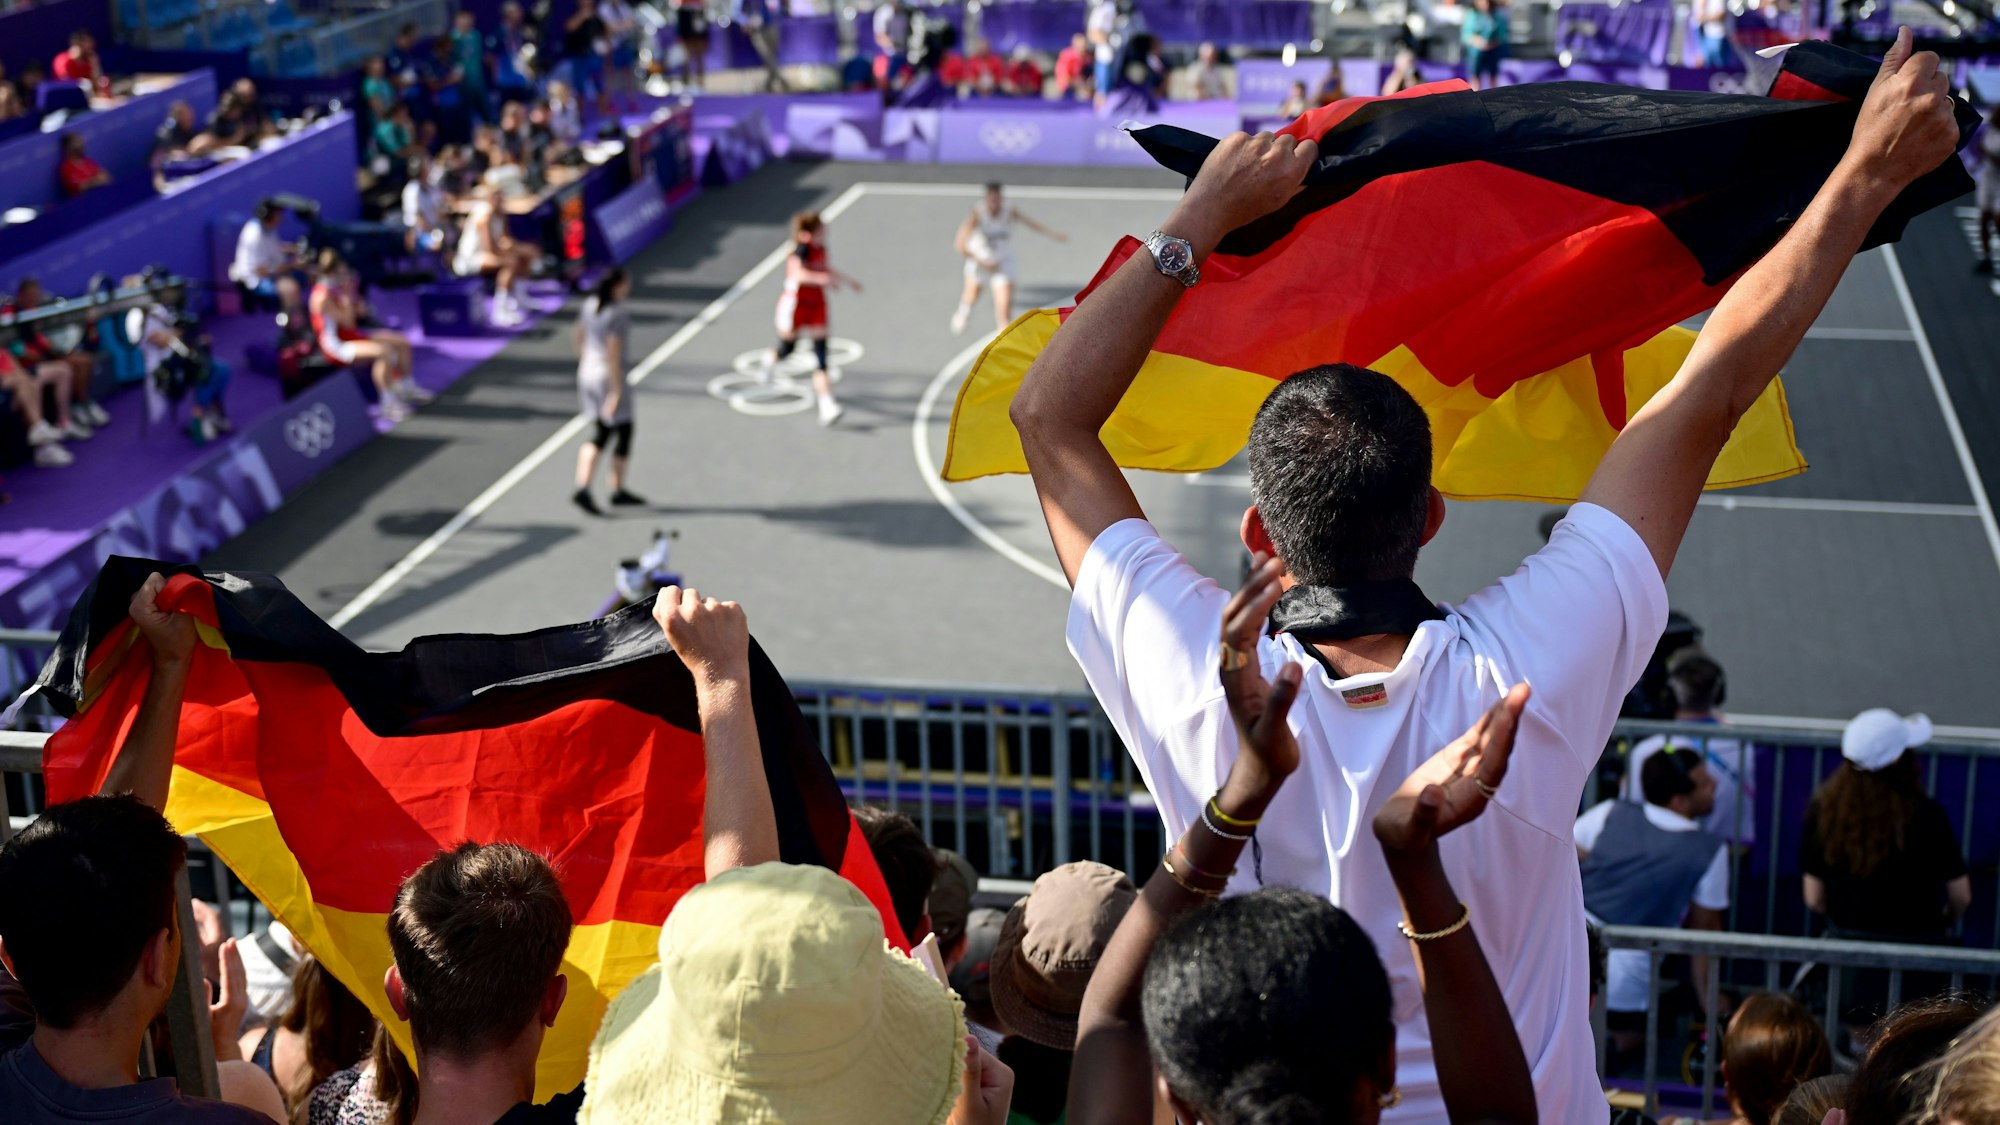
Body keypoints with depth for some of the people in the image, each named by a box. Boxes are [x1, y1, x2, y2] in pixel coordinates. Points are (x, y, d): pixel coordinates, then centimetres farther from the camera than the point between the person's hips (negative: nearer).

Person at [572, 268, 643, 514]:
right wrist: (616, 392, -20)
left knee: (602, 434, 15)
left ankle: (582, 488, 2)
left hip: (587, 373, 8)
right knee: (624, 431, 11)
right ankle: (618, 491, 21)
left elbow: (580, 337, 13)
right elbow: (613, 353, -23)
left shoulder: (590, 305, 2)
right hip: (611, 376, -8)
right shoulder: (618, 314, -22)